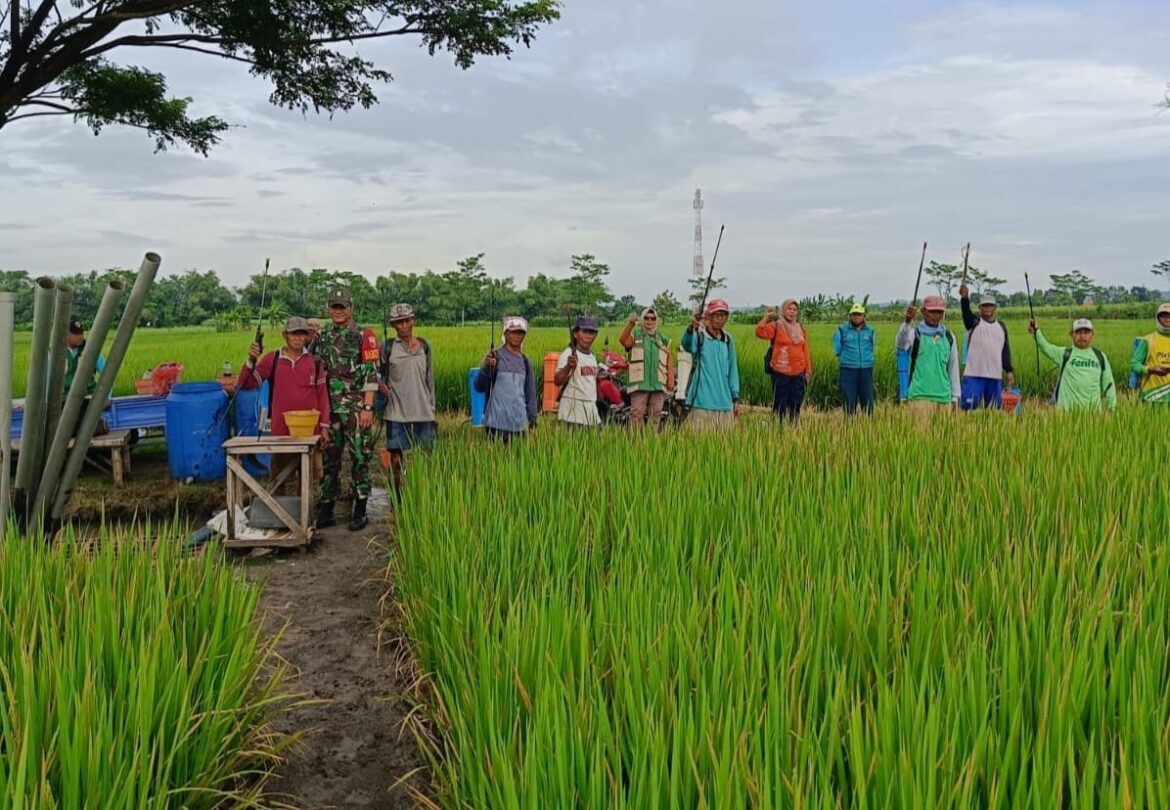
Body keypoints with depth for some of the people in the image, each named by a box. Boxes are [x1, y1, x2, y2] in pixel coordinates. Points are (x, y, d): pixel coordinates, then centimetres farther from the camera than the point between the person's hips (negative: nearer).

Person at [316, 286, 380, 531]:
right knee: (329, 459, 8)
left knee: (360, 458, 0)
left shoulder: (364, 336, -3)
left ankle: (360, 511, 8)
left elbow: (372, 375, -8)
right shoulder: (321, 337, 12)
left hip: (355, 408, -4)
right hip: (328, 408, 5)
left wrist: (368, 408, -14)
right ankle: (326, 510, 16)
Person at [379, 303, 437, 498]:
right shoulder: (388, 347, -1)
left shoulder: (424, 346, 8)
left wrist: (432, 408, 13)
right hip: (397, 412, -2)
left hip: (423, 412, 2)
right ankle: (398, 499, 13)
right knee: (397, 456, 3)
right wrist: (381, 384, -13)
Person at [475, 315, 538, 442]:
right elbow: (479, 387, -6)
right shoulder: (495, 356, -2)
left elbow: (531, 392, 16)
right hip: (497, 423, -4)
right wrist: (486, 368, -23)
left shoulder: (525, 361, 11)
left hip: (519, 423, 4)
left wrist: (533, 419, 11)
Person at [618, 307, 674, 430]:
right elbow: (624, 341, -14)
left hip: (658, 383, 3)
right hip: (640, 383, -3)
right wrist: (631, 323, -26)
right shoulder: (635, 334, 8)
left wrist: (671, 379, 4)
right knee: (637, 413, -8)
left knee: (656, 414, 5)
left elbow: (669, 360, 15)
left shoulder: (663, 339, 18)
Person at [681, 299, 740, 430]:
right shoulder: (700, 335, -4)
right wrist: (692, 328, -49)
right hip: (702, 403, -5)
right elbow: (687, 346, -28)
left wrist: (735, 398, 15)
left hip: (724, 403, 5)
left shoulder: (728, 339, 13)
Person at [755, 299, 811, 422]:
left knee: (796, 404, 10)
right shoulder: (776, 326, -1)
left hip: (798, 373, 5)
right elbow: (760, 333, -19)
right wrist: (766, 317, -26)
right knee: (780, 404, -1)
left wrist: (808, 370, 12)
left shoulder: (801, 329, 13)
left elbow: (805, 351, 14)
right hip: (780, 373, -5)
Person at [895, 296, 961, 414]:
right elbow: (900, 344, -24)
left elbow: (953, 367, 16)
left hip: (944, 397, 4)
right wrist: (908, 321, -40)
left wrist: (955, 396, 15)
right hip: (919, 397, -4)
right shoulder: (915, 334, -1)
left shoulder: (949, 337, 11)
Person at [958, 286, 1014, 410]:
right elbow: (966, 311, -20)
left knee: (995, 409, 7)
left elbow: (1006, 351, 16)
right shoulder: (974, 322, 2)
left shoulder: (1001, 326, 15)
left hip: (996, 376, 4)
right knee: (968, 407, -10)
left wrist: (1009, 370, 8)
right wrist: (964, 298, -40)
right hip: (973, 375, -4)